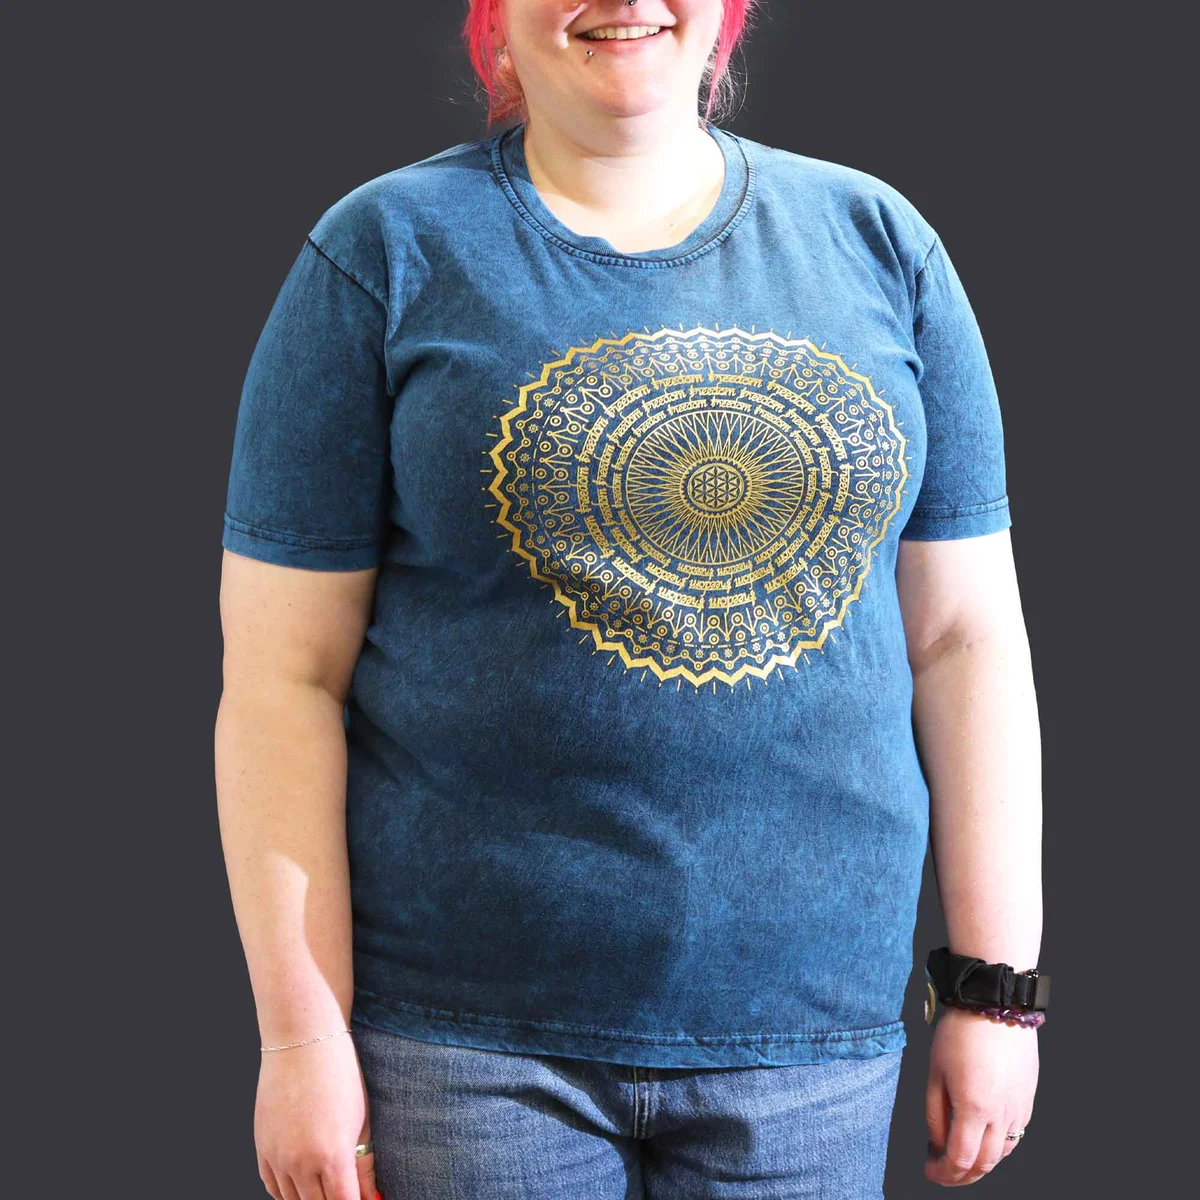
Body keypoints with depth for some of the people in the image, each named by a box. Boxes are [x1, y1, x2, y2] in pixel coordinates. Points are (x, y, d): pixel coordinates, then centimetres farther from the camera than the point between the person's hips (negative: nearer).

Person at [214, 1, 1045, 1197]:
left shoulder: (877, 241, 6)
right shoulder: (389, 252, -2)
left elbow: (963, 636, 7)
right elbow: (281, 678, -4)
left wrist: (996, 986, 4)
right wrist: (301, 1035, -8)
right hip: (469, 1030, -2)